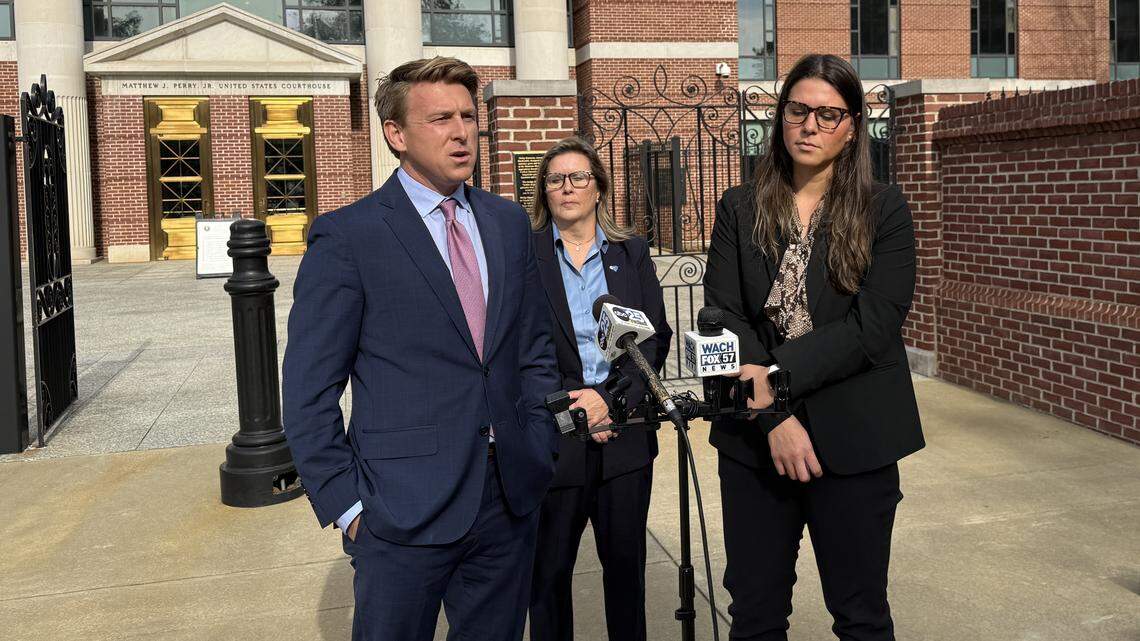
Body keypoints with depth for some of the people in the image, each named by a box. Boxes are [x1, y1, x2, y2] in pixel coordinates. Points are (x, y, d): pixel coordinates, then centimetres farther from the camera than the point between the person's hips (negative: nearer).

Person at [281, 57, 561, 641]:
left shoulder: (509, 223, 8)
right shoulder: (347, 236, -8)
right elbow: (309, 395, -7)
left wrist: (540, 450, 7)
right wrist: (345, 505, -9)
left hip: (511, 499, 5)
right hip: (405, 507, -4)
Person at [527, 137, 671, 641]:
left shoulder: (632, 253, 9)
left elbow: (655, 338, 4)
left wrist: (611, 399, -10)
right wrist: (570, 406, -11)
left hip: (624, 437, 2)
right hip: (553, 437, -2)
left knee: (626, 561, 11)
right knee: (548, 568, 6)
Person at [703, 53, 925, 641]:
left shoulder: (884, 211, 0)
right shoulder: (739, 209, 5)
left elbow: (874, 326, -10)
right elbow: (721, 317, -5)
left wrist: (777, 376, -18)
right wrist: (774, 419, -15)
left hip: (853, 439, -2)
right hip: (754, 437, 2)